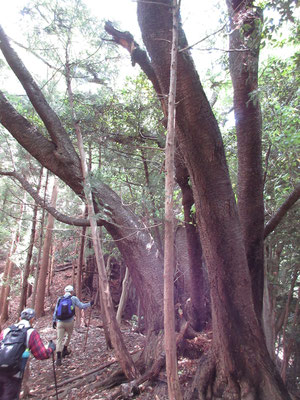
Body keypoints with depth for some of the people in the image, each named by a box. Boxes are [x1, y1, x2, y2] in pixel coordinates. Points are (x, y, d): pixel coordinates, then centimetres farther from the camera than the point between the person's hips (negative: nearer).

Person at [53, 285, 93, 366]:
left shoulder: (59, 299, 7)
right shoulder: (74, 298, -1)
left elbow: (55, 311, 9)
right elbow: (82, 306, 0)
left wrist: (54, 321, 18)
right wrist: (90, 304, 14)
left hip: (60, 322, 2)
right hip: (69, 322, -1)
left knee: (59, 339, 3)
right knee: (69, 336, 24)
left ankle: (58, 357, -5)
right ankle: (64, 350, 28)